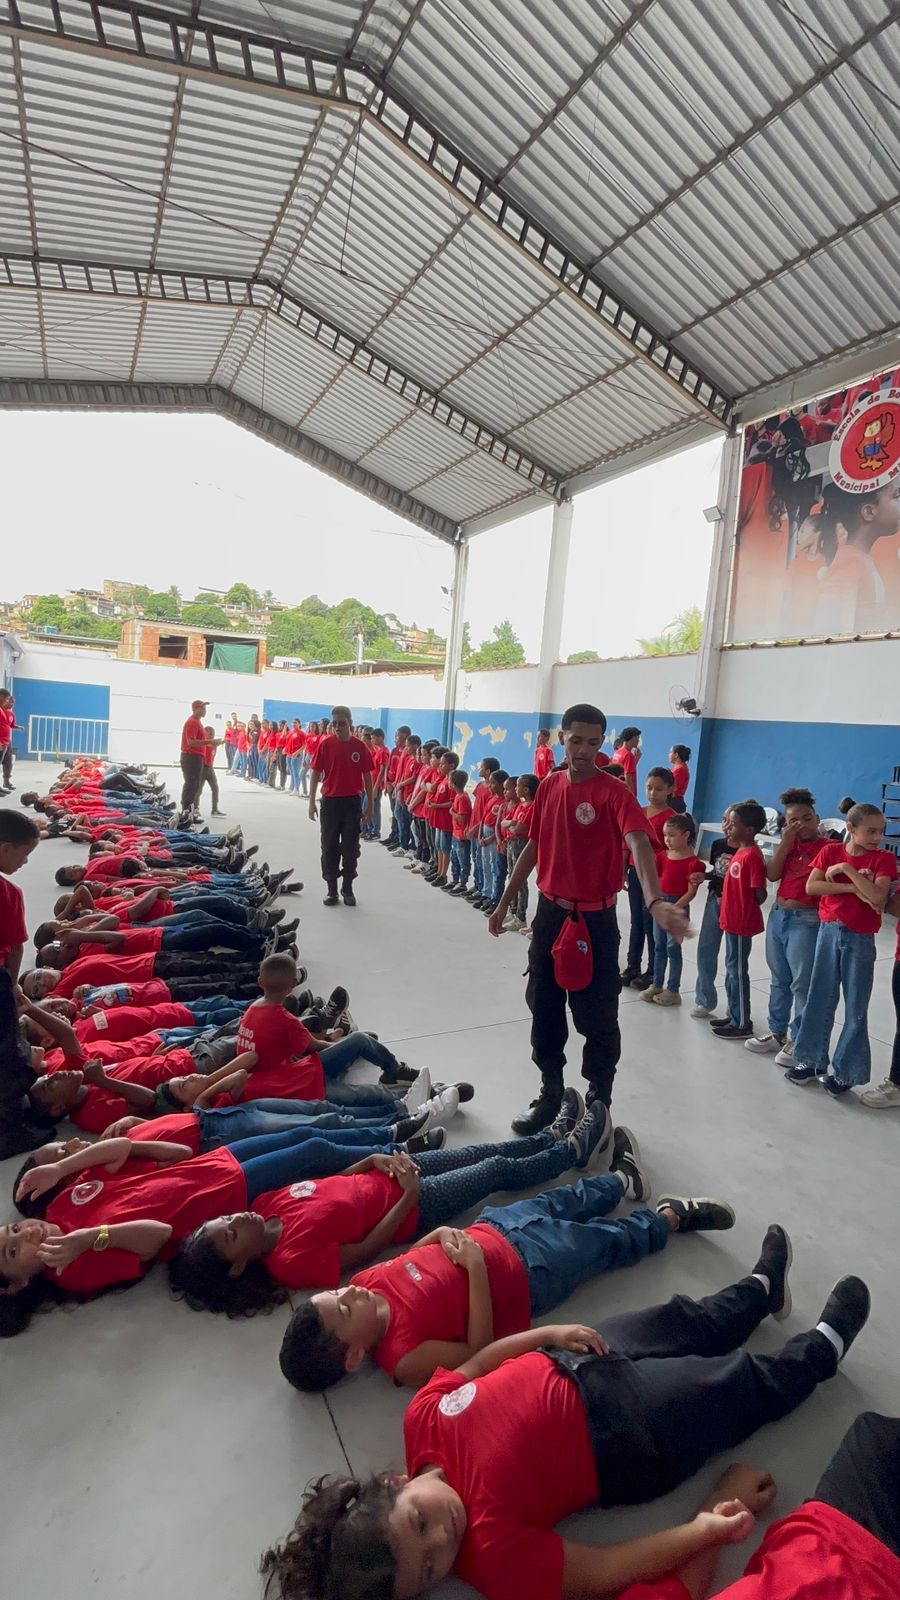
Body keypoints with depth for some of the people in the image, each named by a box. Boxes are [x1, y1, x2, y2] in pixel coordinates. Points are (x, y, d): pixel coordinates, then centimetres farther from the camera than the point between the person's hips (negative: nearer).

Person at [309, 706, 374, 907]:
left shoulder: (359, 746, -3)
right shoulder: (325, 744, -4)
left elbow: (367, 776, 4)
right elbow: (316, 773, 0)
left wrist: (370, 805, 3)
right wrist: (312, 802, -3)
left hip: (352, 802, 0)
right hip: (330, 802, 0)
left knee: (351, 848, 6)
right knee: (329, 848, 6)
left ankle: (348, 889, 20)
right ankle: (331, 889, 17)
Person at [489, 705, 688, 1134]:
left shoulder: (614, 793, -14)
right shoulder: (549, 787, 4)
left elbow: (638, 845, -30)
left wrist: (655, 902, -47)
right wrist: (504, 903, 16)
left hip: (595, 920, -5)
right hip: (549, 913, 5)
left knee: (597, 1017, 6)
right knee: (544, 1008, 14)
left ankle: (599, 1103, 26)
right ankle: (550, 1094, 31)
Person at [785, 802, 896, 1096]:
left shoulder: (884, 858, -5)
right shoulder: (830, 851, 1)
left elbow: (877, 896, -20)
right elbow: (811, 887, -10)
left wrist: (846, 869, -18)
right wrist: (853, 889, -17)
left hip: (860, 939, -2)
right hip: (828, 932, 2)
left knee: (855, 1008, 5)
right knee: (820, 999, 11)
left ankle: (844, 1071, 19)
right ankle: (812, 1060, 25)